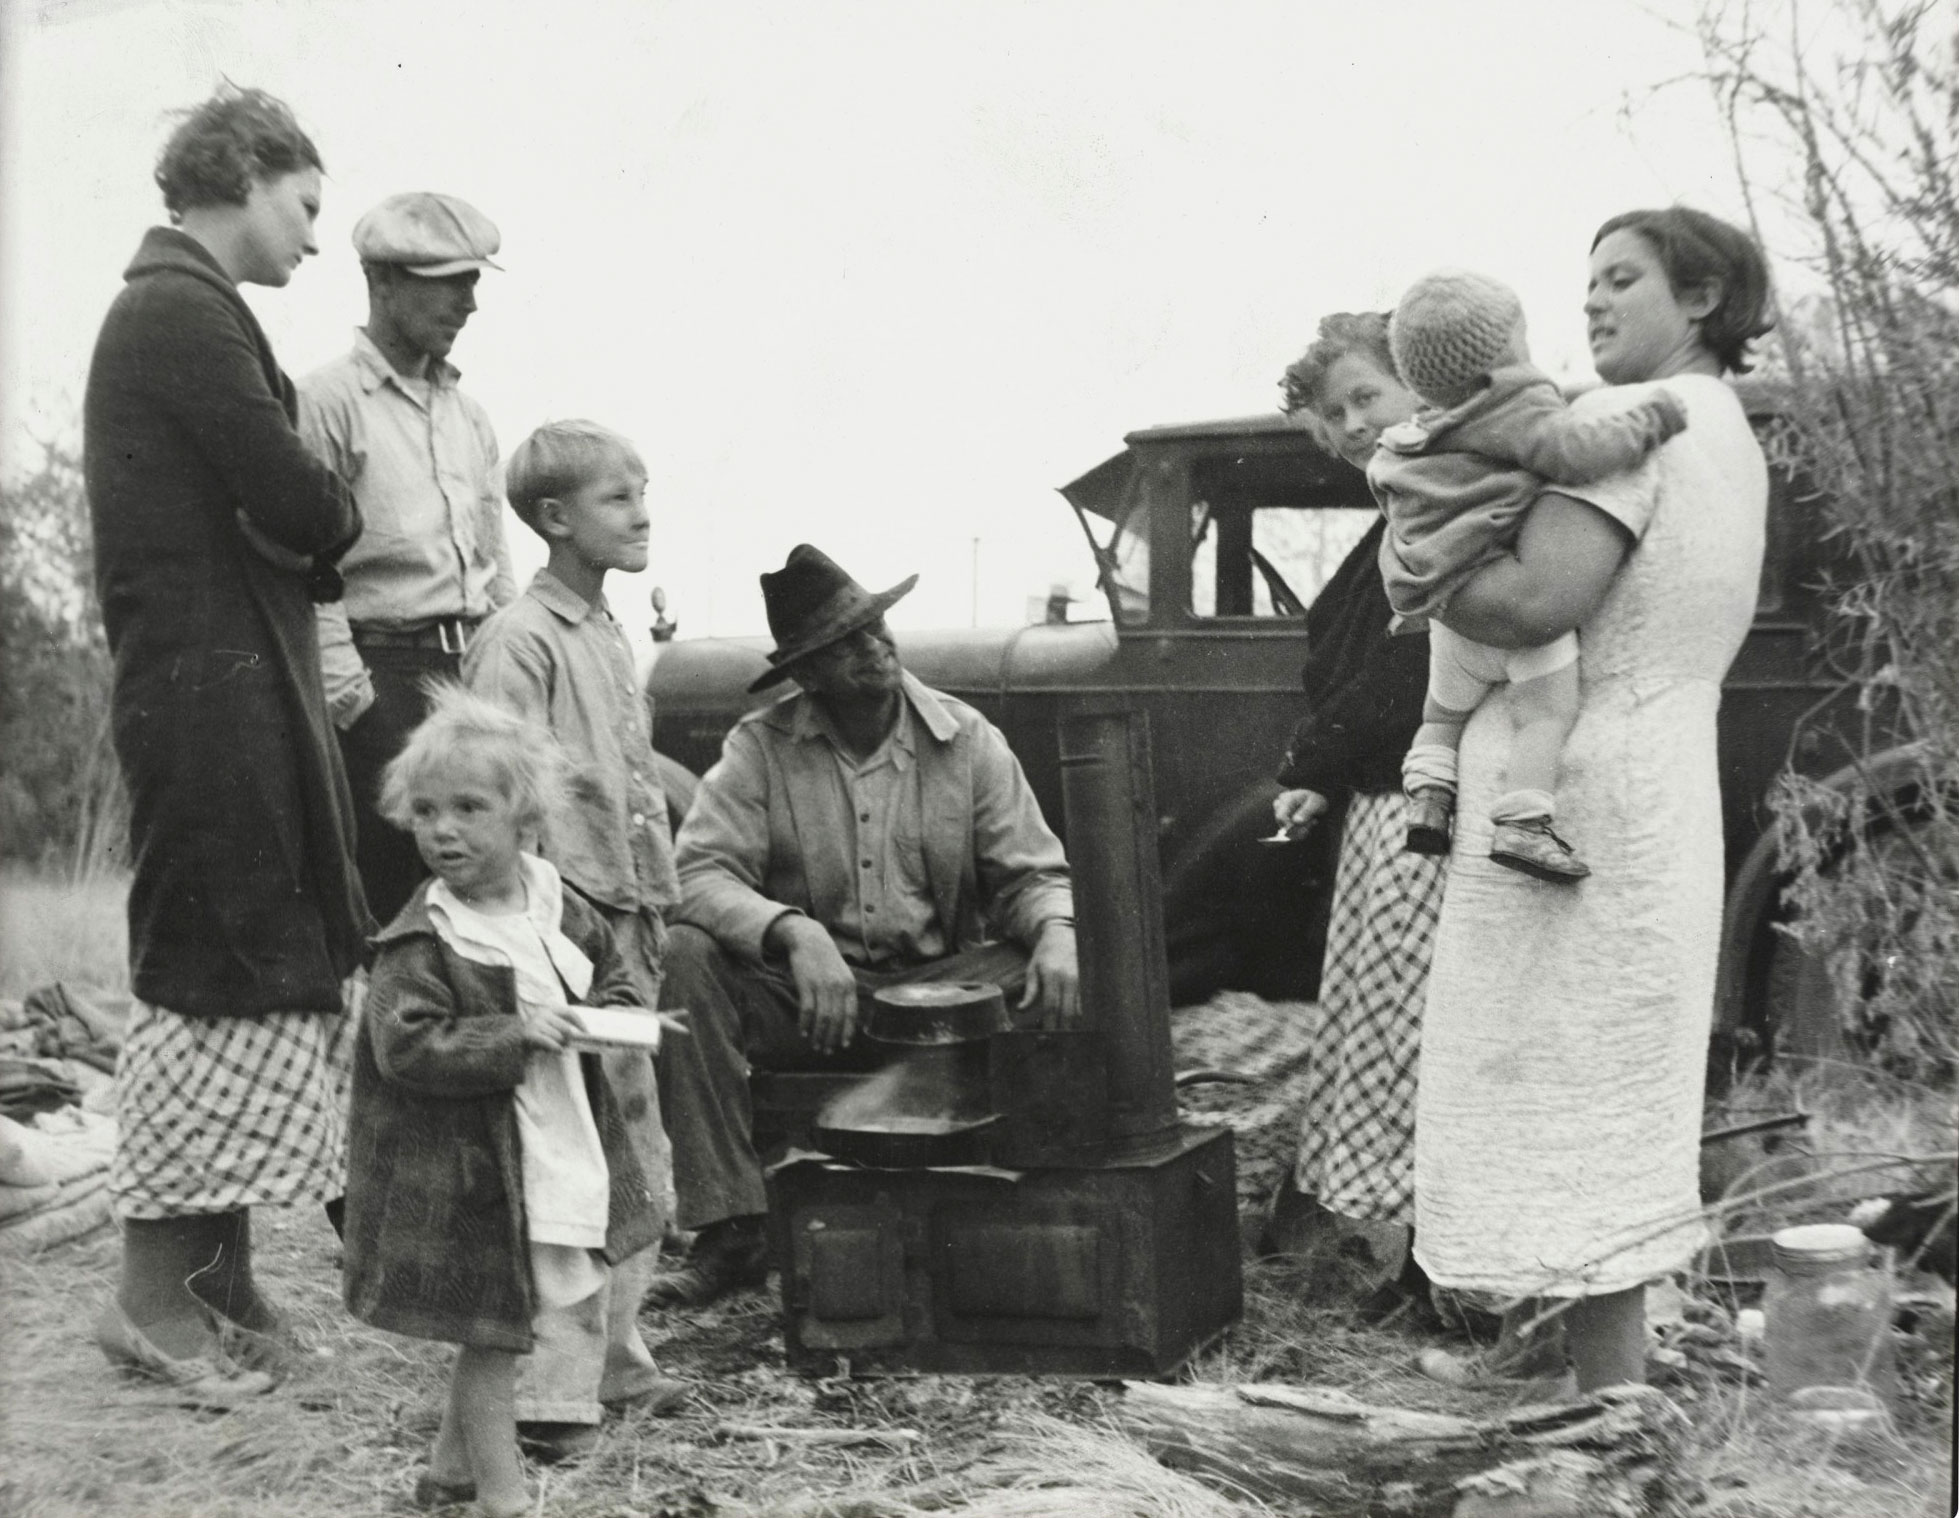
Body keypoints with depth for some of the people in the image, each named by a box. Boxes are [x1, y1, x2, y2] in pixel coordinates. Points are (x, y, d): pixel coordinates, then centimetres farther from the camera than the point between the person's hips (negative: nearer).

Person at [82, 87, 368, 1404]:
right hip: (217, 691, -10)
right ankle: (153, 1294, 4)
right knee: (213, 977, -5)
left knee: (262, 975, 12)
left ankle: (221, 1271, 19)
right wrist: (335, 516, 3)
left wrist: (307, 532, 0)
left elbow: (276, 515, 18)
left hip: (240, 686, 10)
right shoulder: (184, 311, -13)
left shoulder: (175, 307, 20)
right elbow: (299, 505, -17)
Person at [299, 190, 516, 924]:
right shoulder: (327, 401, -3)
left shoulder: (470, 417, 19)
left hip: (477, 676, 7)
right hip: (383, 676, -7)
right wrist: (350, 696, -15)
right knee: (390, 887, -9)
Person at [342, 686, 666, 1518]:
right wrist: (516, 1035, -26)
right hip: (469, 1169, -7)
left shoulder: (561, 909, 3)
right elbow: (406, 1045, -23)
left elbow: (615, 977, 17)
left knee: (497, 1331, 19)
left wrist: (605, 1016, -5)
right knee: (491, 1334, 1)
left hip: (558, 1152, 7)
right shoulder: (419, 942, -16)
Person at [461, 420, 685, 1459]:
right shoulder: (520, 641, -12)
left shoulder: (607, 634, 16)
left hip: (627, 923, 9)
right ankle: (552, 1391, -3)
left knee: (641, 1161, 14)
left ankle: (613, 1356, 26)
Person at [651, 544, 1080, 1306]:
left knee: (1059, 978, -26)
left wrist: (1056, 932, -23)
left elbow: (1031, 873, 2)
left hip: (939, 987, 1)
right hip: (805, 1001, 0)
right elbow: (701, 872, -14)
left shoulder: (965, 738, 2)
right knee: (688, 958, -28)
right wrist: (795, 933, -32)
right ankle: (732, 1230, -23)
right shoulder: (760, 747, -3)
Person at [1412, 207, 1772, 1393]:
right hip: (1664, 796, 10)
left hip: (1575, 801, -10)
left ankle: (1613, 1401, 0)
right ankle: (1627, 1376, 26)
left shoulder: (1627, 420, -14)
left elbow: (1542, 599, -26)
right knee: (1622, 1106, 16)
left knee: (1567, 1116, -4)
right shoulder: (1734, 440, 18)